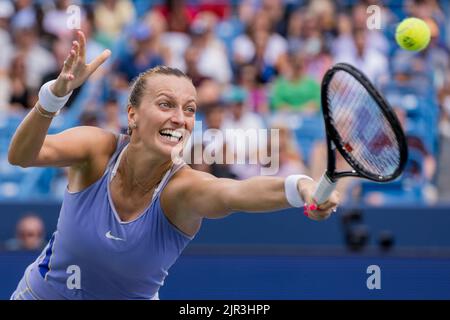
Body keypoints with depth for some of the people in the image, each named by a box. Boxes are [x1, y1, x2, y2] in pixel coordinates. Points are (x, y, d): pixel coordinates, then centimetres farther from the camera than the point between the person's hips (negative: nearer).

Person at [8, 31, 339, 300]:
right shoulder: (99, 150, -21)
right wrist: (56, 93, -56)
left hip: (132, 295, 0)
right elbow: (23, 155, -38)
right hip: (44, 292, 0)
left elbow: (237, 192, -47)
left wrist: (299, 186, -68)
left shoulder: (182, 187, -25)